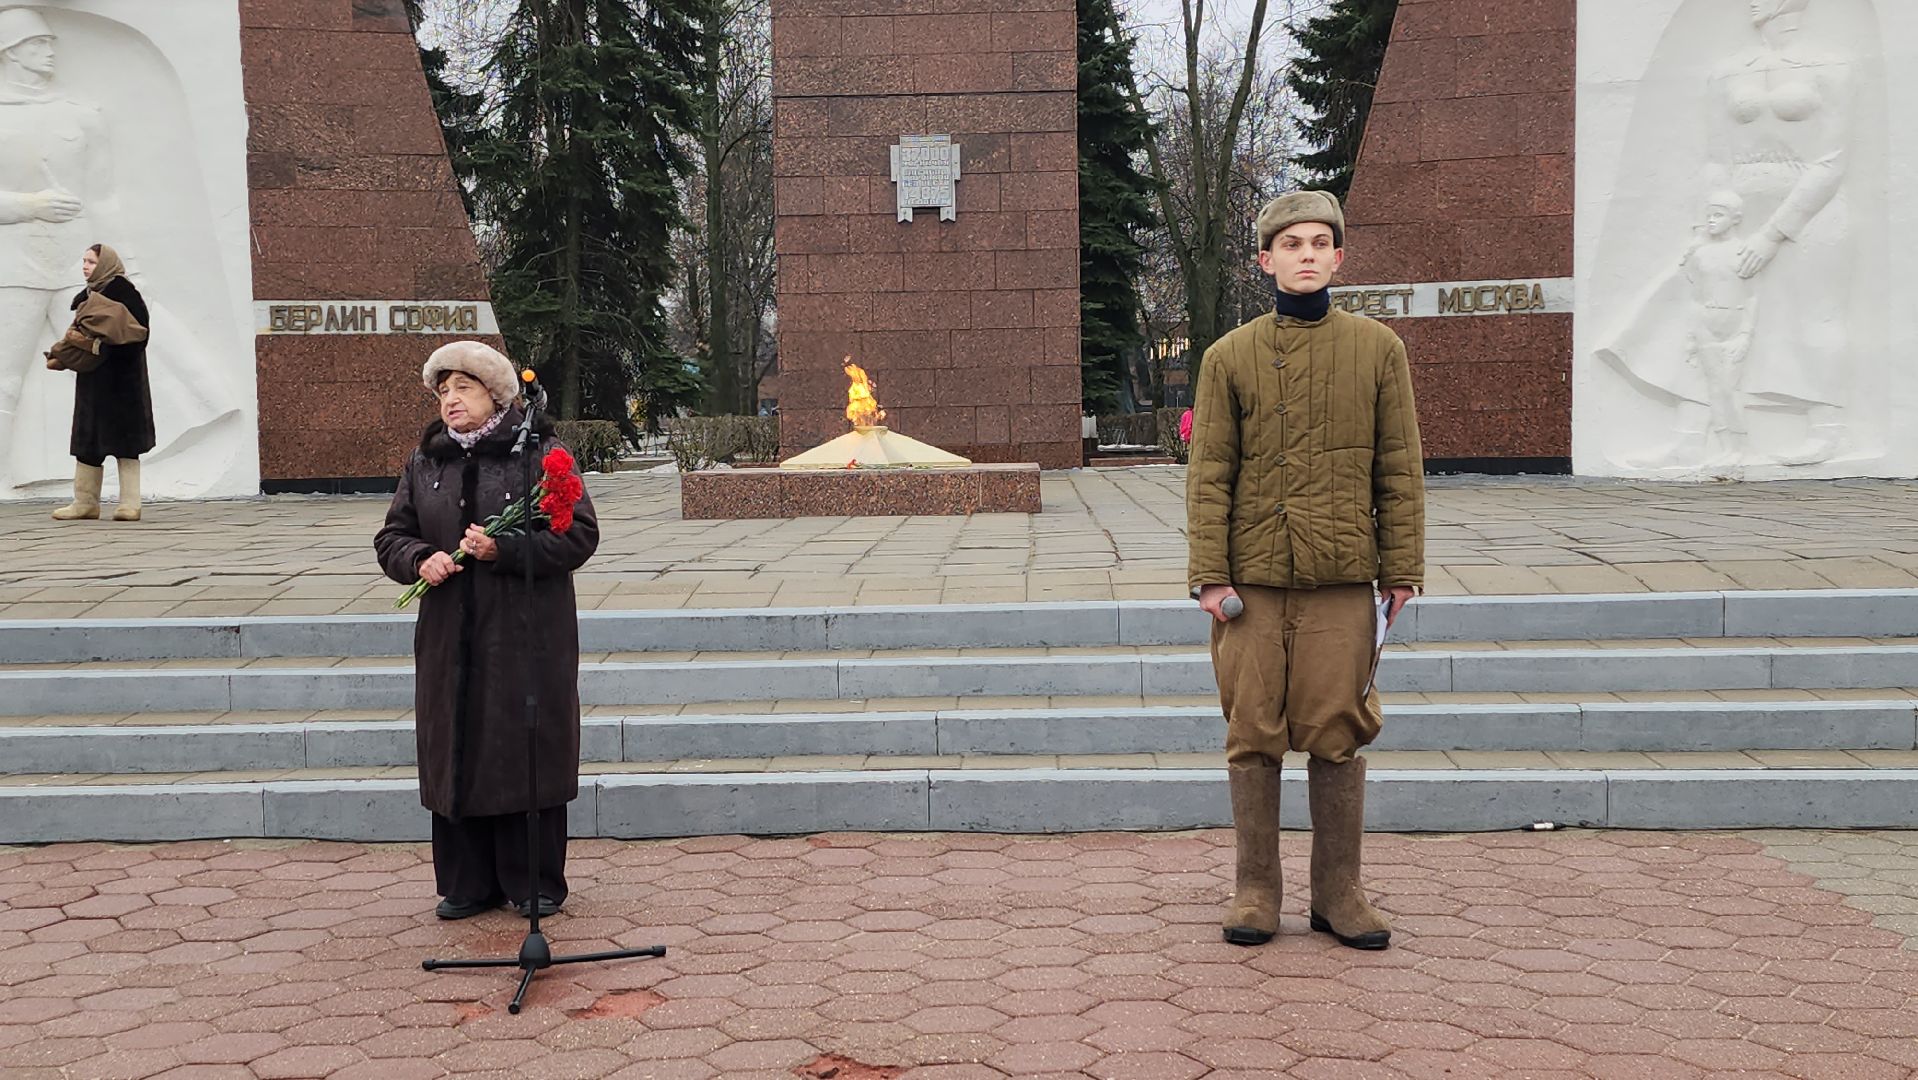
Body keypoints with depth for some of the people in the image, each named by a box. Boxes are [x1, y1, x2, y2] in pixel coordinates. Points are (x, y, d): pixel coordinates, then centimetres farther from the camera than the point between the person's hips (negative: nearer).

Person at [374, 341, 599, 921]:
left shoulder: (541, 454, -3)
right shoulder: (424, 463, 12)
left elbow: (580, 534, -8)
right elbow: (391, 537, 15)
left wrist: (505, 549, -19)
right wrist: (420, 559, -8)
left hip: (528, 639, -4)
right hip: (450, 639, 5)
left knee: (528, 754, 1)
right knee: (456, 754, 6)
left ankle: (535, 883, 14)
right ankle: (468, 883, 19)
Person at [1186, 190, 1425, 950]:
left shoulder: (1377, 348, 6)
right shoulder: (1230, 357, 5)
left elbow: (1400, 469, 6)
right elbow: (1209, 474, 2)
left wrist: (1403, 571, 1)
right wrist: (1209, 573, -6)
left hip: (1342, 580, 0)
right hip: (1254, 580, 0)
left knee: (1339, 734, 4)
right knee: (1254, 734, 4)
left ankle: (1338, 893, 17)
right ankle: (1256, 890, 16)